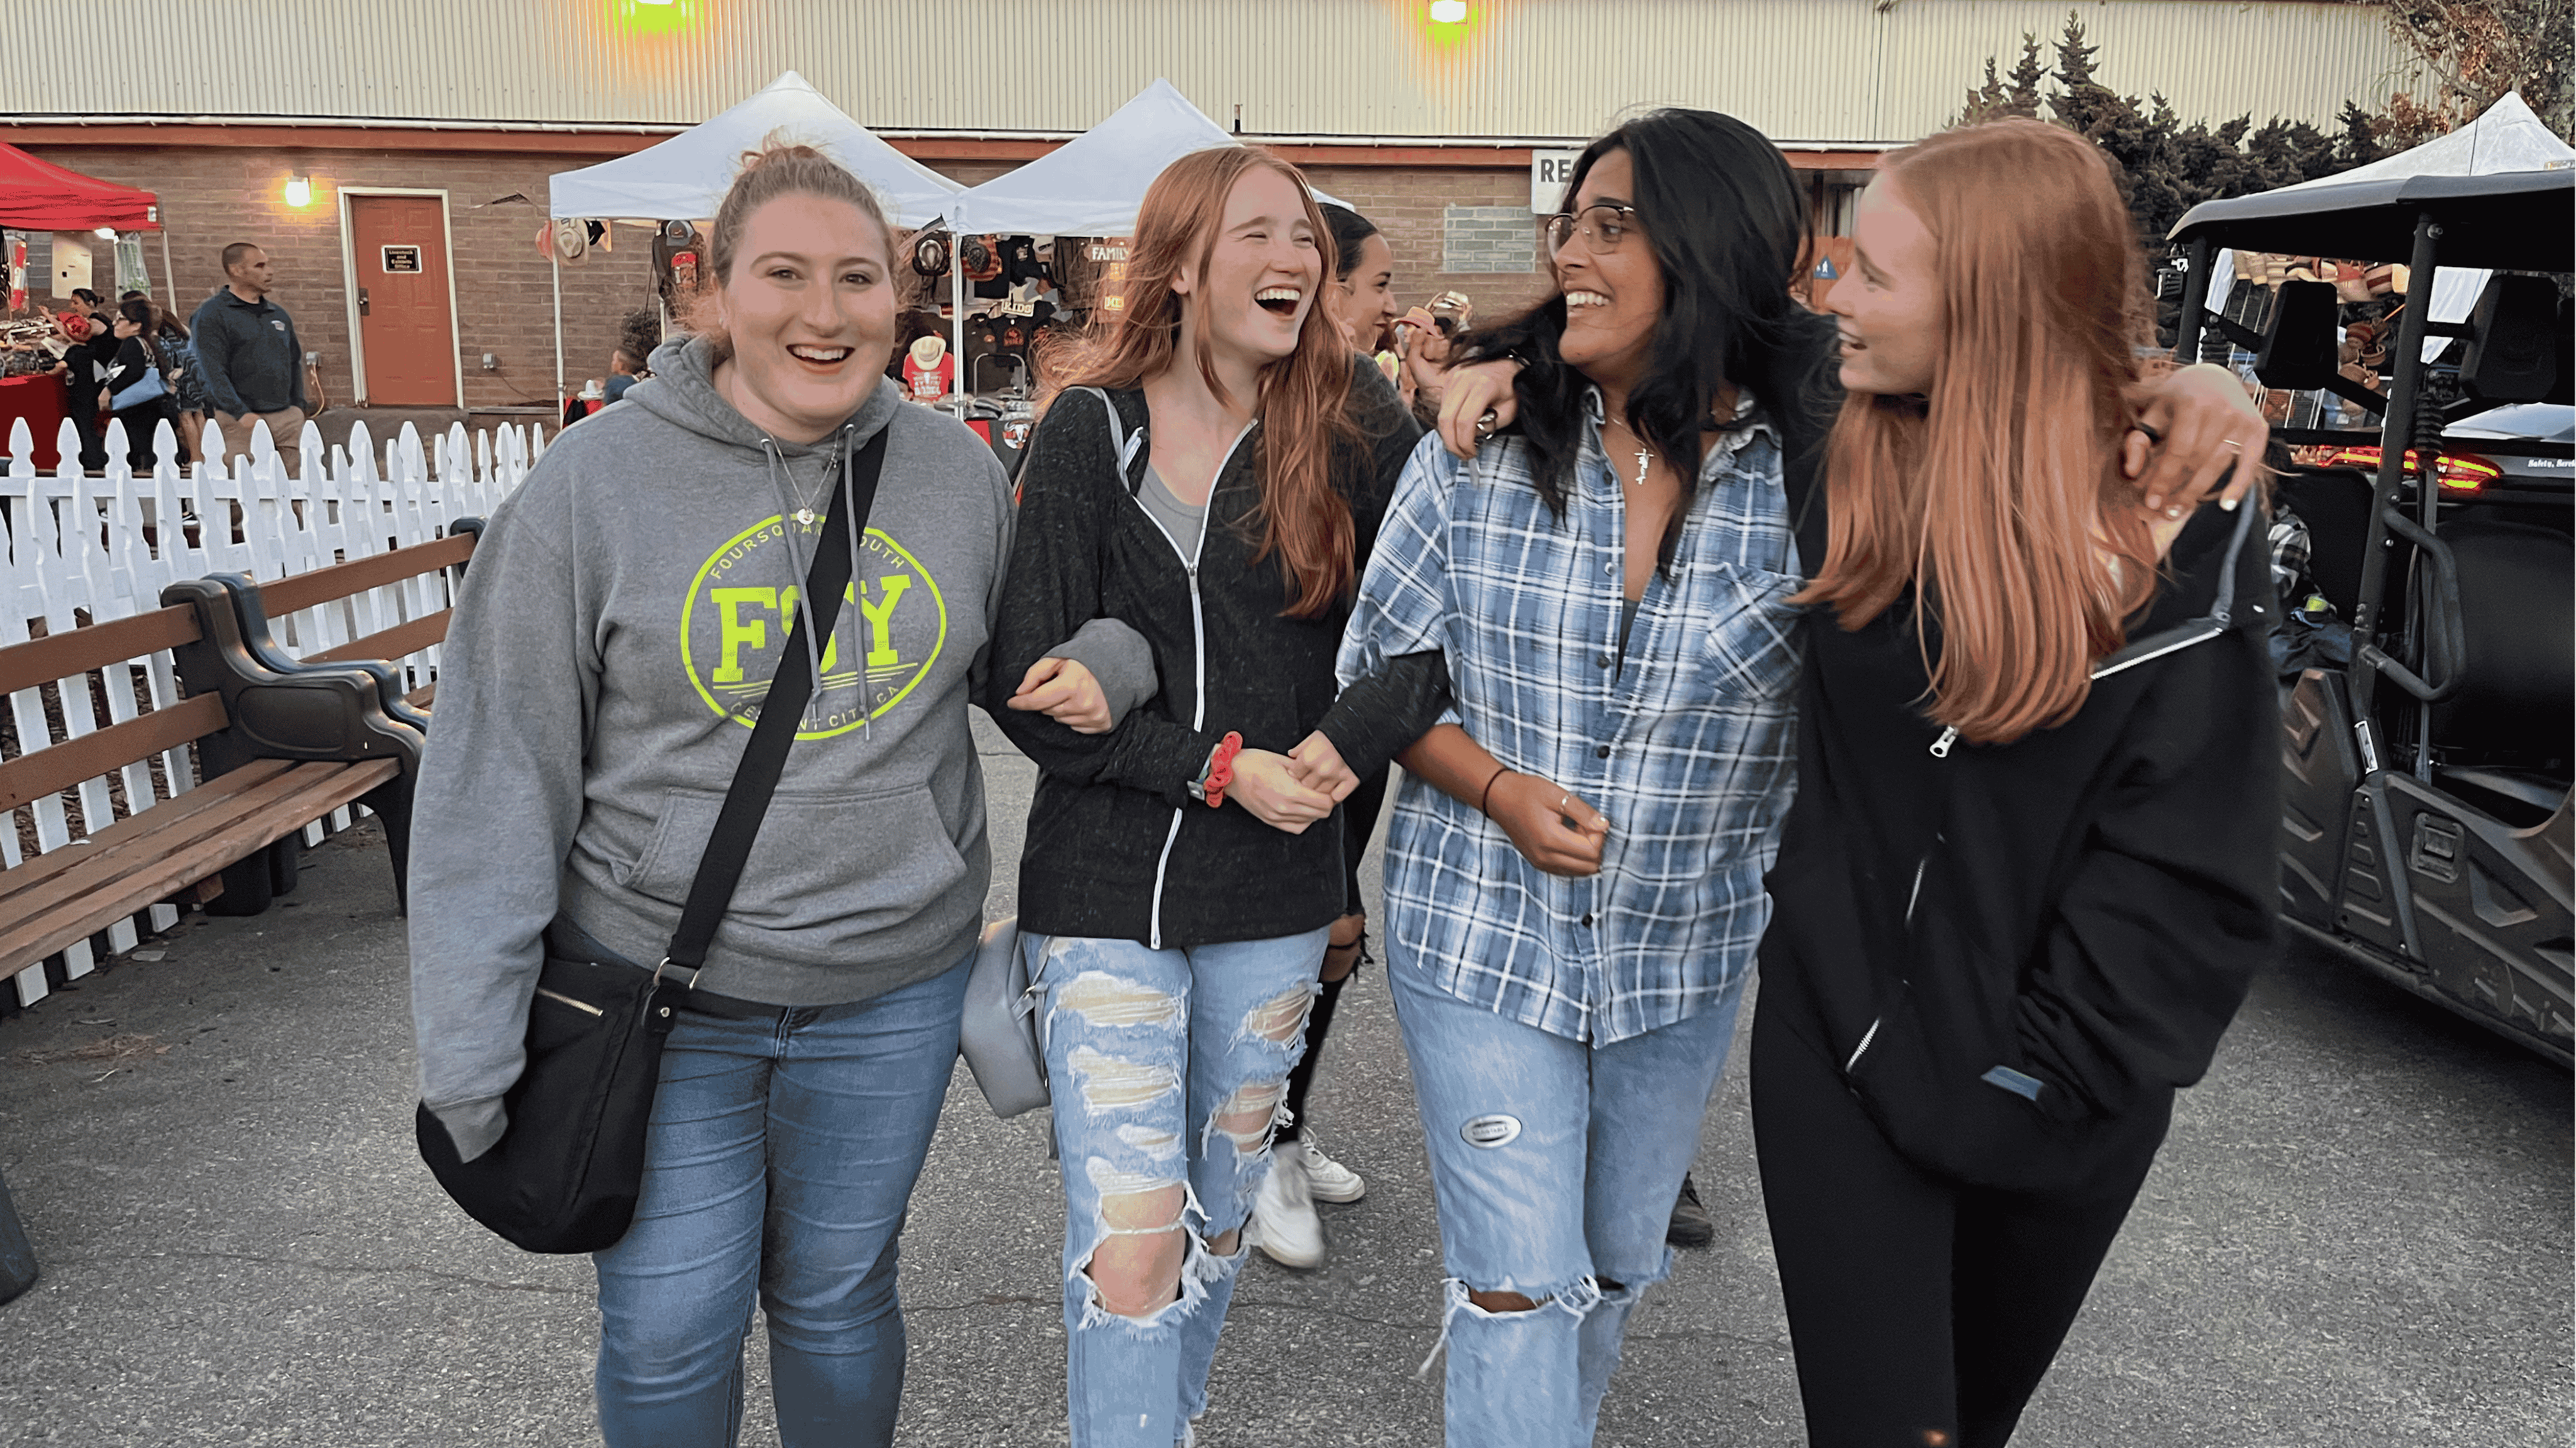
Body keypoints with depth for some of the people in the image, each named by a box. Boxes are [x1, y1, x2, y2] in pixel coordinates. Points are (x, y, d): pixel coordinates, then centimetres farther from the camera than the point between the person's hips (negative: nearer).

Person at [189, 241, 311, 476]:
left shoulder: (279, 314, 19)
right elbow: (213, 371, -10)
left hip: (286, 417, 6)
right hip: (241, 421, -6)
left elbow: (295, 362, 25)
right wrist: (241, 413, -20)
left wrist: (298, 407, 13)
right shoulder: (211, 314, -2)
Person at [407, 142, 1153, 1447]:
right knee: (667, 1336, 11)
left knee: (838, 1300, 19)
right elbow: (496, 776, -10)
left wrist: (1104, 662, -10)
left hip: (890, 990, 2)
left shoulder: (957, 472, -2)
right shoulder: (595, 481, -11)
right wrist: (470, 1062, -11)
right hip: (655, 994, -2)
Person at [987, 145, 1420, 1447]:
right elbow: (1029, 686, -9)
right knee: (1129, 1246, -5)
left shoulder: (1346, 422, -1)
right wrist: (1219, 767, -15)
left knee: (1219, 1215, 19)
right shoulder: (1088, 432, -6)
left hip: (1274, 894, 3)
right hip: (1104, 889, -2)